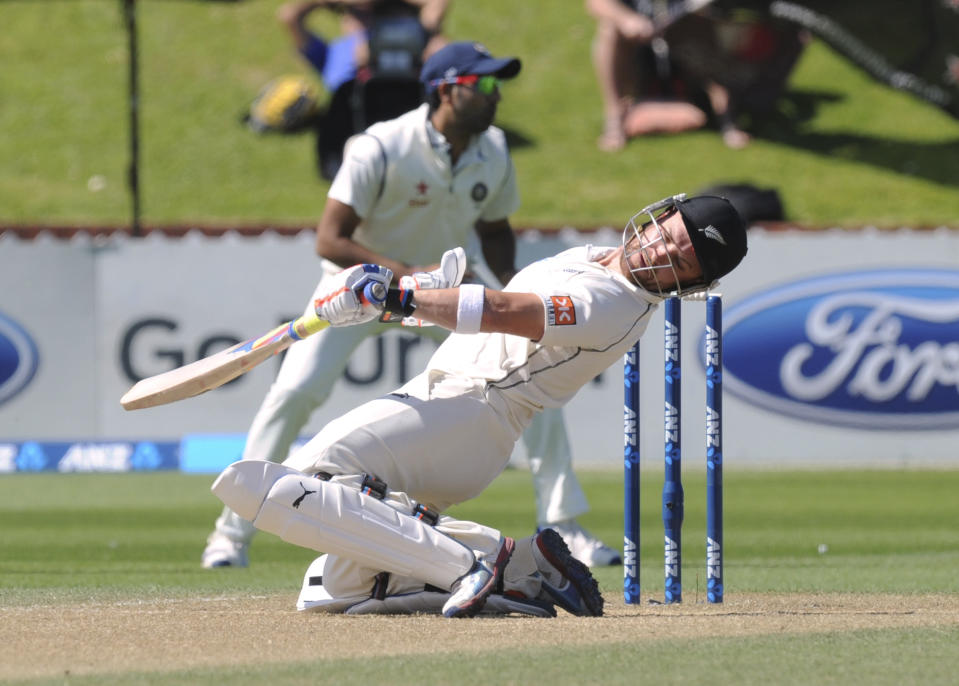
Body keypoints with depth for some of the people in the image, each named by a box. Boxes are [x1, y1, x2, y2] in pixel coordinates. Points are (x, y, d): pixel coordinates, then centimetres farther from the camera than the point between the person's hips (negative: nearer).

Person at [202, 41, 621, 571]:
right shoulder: (381, 150, -28)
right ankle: (232, 532, -9)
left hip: (446, 283, 5)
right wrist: (407, 274, -41)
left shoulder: (494, 153, -10)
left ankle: (563, 528, 6)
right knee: (294, 390, -20)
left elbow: (494, 229, 8)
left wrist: (509, 281, -13)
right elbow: (330, 240, -29)